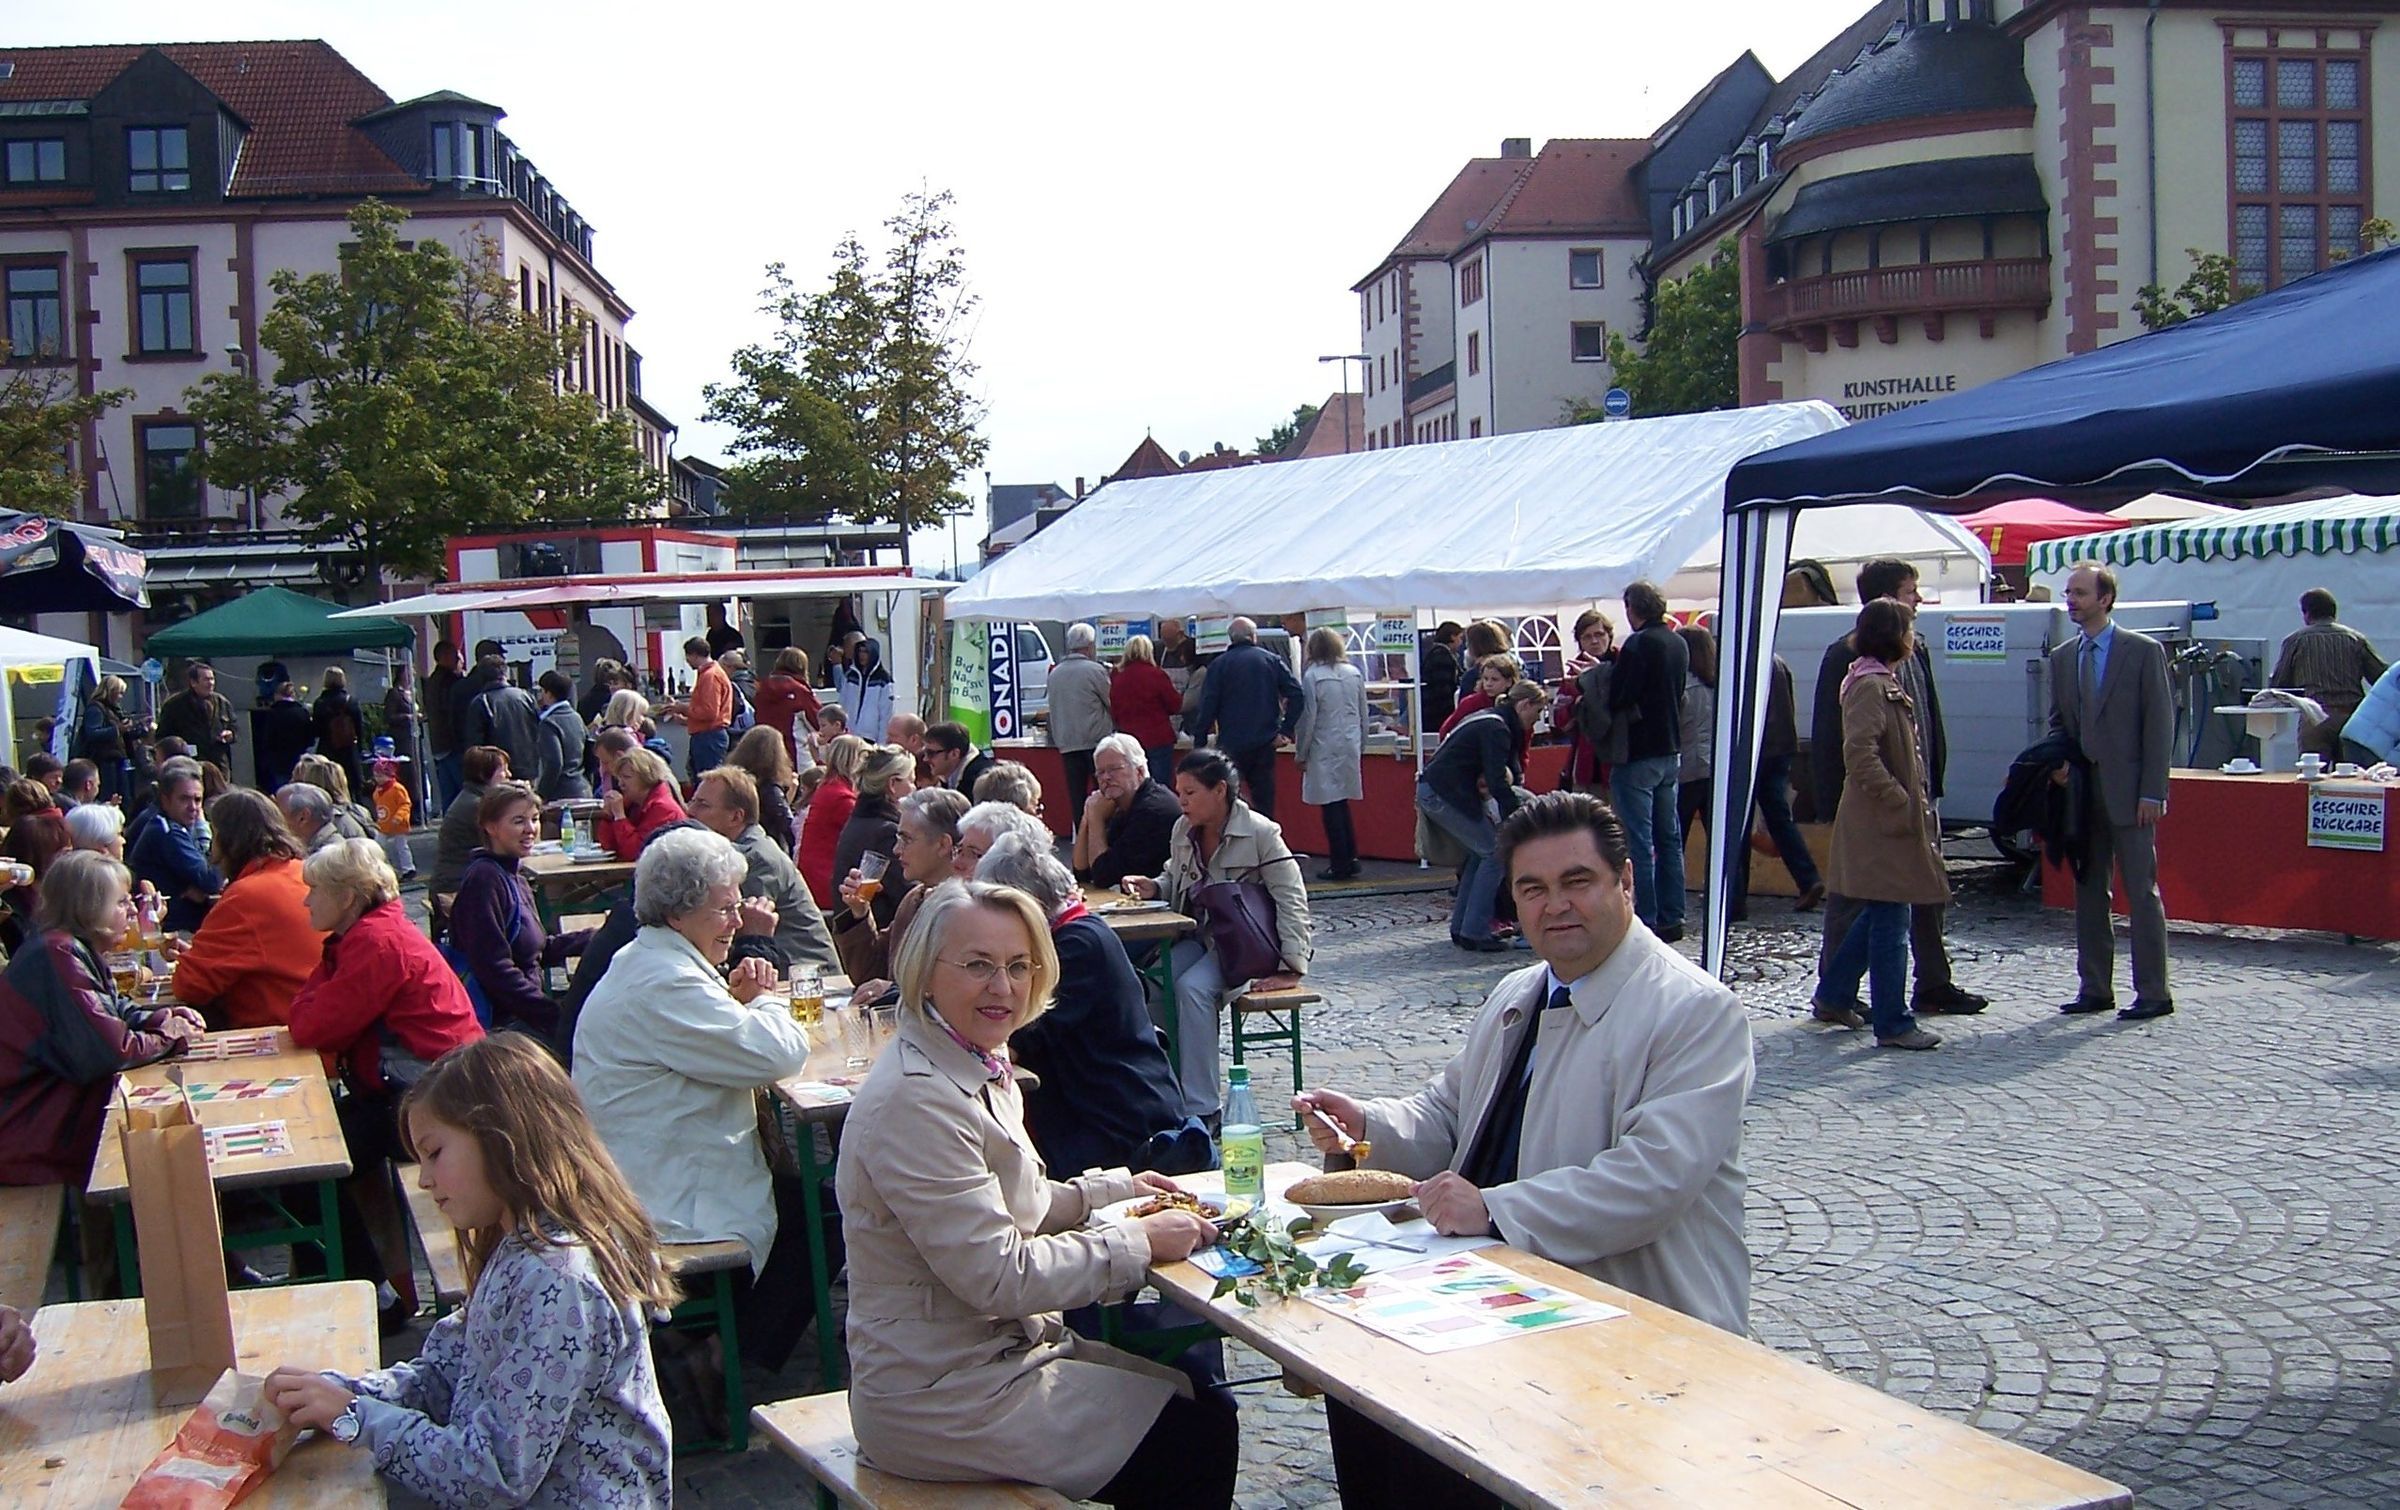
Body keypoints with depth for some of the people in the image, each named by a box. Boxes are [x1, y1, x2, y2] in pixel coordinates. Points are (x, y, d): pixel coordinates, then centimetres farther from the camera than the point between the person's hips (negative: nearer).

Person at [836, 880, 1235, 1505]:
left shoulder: (980, 1067, 6)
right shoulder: (915, 1100, -25)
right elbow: (997, 1275, -26)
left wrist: (1114, 1189, 7)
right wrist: (1138, 1241, -18)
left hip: (1000, 1348, 10)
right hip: (941, 1401, -10)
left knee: (1203, 1399, 14)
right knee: (1200, 1435, -3)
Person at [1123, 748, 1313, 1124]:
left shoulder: (1260, 833, -12)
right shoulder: (1182, 831, 7)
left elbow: (1291, 900, -12)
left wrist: (1291, 968, -17)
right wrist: (1153, 886, 1)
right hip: (1199, 936, 6)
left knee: (1192, 988, -31)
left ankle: (1201, 1110, -26)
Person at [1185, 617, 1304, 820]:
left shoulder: (1218, 665, -2)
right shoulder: (1273, 661, 4)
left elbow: (1207, 707, -7)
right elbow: (1297, 696, -4)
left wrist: (1199, 745, -3)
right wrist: (1285, 730, 0)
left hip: (1231, 745, -2)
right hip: (1264, 744, 2)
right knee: (1264, 801, 8)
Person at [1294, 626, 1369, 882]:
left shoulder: (1312, 676, -12)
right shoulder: (1355, 674, 4)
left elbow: (1307, 719, -10)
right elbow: (1364, 714, 9)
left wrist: (1300, 753, -1)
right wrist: (1361, 746, 19)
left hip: (1325, 748, -5)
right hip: (1350, 746, 5)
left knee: (1332, 806, 0)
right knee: (1342, 803, 16)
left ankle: (1340, 864, 3)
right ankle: (1351, 859, 16)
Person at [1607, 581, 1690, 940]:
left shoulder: (1638, 644, -15)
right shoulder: (1679, 643, 11)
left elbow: (1618, 698, -19)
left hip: (1638, 754, -8)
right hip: (1671, 750, 8)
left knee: (1638, 842, -5)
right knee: (1668, 838, 12)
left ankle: (1645, 921, -4)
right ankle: (1671, 918, 16)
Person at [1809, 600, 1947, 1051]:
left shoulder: (1883, 684, 17)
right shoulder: (1870, 687, -16)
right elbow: (1860, 755, -26)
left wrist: (1916, 802, 17)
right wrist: (1902, 803, -22)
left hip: (1893, 822, 11)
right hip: (1882, 824, -11)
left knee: (1878, 915, 17)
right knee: (1890, 920, -6)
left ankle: (1832, 996, 27)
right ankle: (1893, 1023, 0)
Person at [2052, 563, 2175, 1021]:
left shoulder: (2144, 651, -4)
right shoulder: (2062, 657, 12)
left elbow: (2159, 723, -6)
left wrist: (2152, 793, -12)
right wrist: (2059, 760, -2)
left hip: (2128, 793, -5)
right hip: (2081, 791, 5)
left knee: (2142, 893, -2)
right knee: (2088, 893, 9)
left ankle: (2153, 993, 4)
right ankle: (2094, 988, 16)